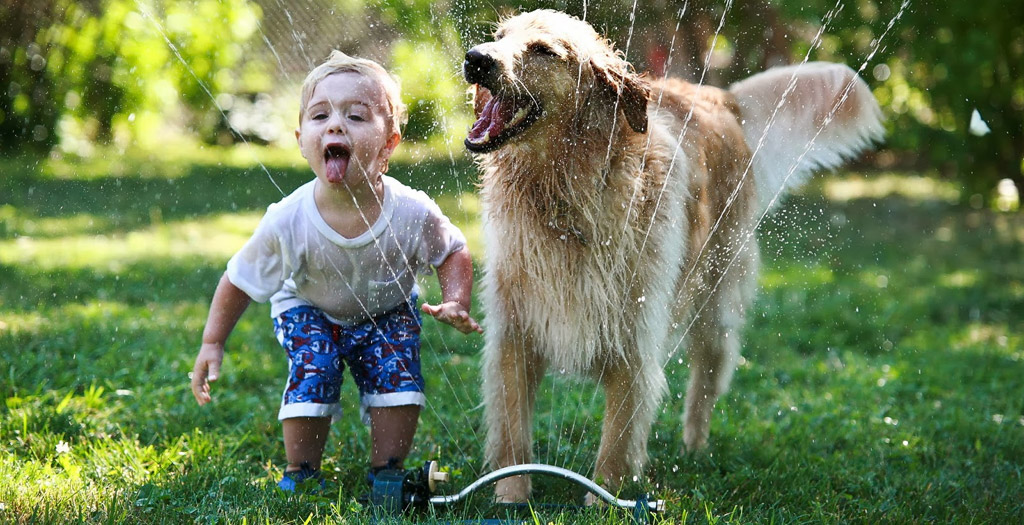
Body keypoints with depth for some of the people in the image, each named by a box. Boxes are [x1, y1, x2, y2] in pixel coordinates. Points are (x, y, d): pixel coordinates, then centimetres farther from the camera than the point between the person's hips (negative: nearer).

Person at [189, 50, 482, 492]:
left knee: (398, 379, -17)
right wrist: (212, 343, -14)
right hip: (309, 310, -1)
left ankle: (386, 473, 8)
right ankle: (301, 474, 3)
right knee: (312, 375, -22)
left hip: (388, 311, 1)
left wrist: (456, 303, -25)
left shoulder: (413, 213, -31)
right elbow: (239, 280, -16)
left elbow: (453, 253, -8)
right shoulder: (288, 222, -33)